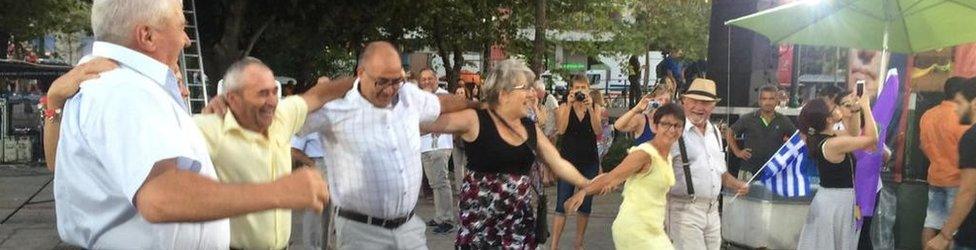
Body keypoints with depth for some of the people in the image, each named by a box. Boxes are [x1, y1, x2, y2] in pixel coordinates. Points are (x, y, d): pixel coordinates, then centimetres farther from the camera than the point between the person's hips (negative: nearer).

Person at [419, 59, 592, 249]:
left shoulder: (530, 128, 8)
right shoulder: (475, 121, -10)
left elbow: (558, 163, 13)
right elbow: (428, 121, -16)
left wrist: (588, 185, 11)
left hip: (520, 221, 5)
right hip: (481, 221, -5)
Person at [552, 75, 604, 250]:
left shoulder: (595, 109, 2)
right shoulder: (564, 107, -2)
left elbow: (599, 132, -12)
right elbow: (561, 130, -17)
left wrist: (590, 108, -19)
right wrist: (570, 105, -18)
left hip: (590, 162, 2)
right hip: (568, 160, -2)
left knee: (585, 205, 9)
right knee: (562, 205, -6)